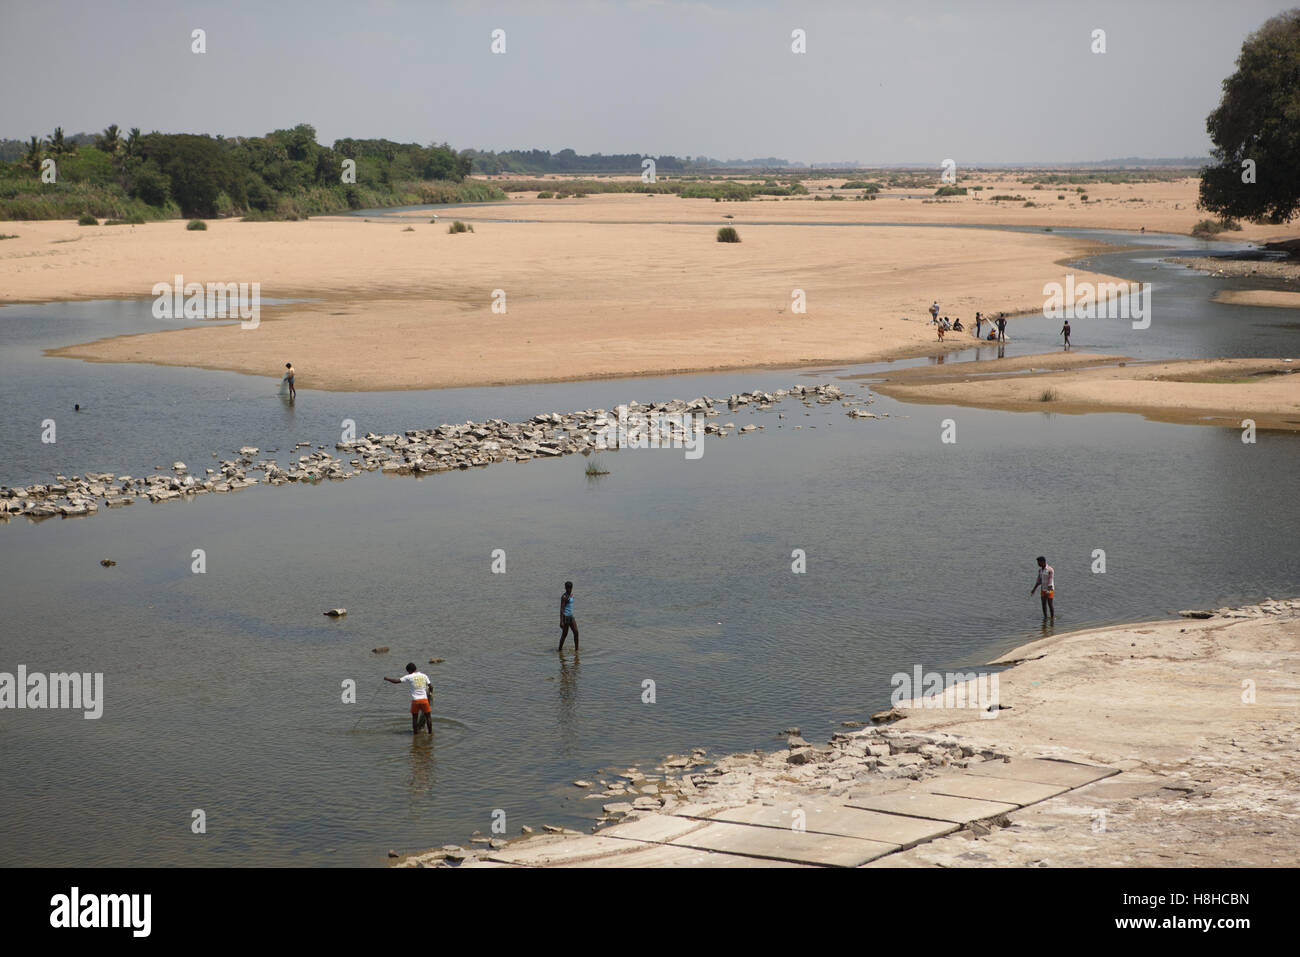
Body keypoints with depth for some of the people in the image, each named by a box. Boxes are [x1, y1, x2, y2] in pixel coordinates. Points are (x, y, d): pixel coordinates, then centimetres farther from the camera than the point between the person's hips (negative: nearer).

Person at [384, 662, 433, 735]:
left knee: (414, 717, 12)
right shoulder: (424, 676, 7)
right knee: (428, 716, 12)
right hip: (424, 699, 2)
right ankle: (430, 732, 14)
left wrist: (387, 678, 15)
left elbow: (396, 681, 1)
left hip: (415, 700, -2)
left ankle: (415, 732, 16)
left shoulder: (409, 677, -1)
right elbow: (430, 687, 5)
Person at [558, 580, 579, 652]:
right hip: (565, 616, -8)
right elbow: (561, 609, -18)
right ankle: (560, 649, 15)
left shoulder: (571, 595, 10)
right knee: (564, 634, 1)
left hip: (571, 616, 8)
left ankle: (576, 648, 10)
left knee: (576, 632, 3)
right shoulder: (564, 597, -16)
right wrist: (561, 621, -22)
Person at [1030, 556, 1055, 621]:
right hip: (1043, 590, 6)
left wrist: (1048, 591, -30)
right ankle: (1045, 617, 17)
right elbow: (1039, 581, 12)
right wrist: (1034, 589, 9)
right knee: (1044, 604, 8)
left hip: (1050, 590, -6)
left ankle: (1053, 618, 11)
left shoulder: (1050, 570, -18)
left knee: (1050, 604, 0)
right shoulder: (1040, 570, 5)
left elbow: (1050, 581, -22)